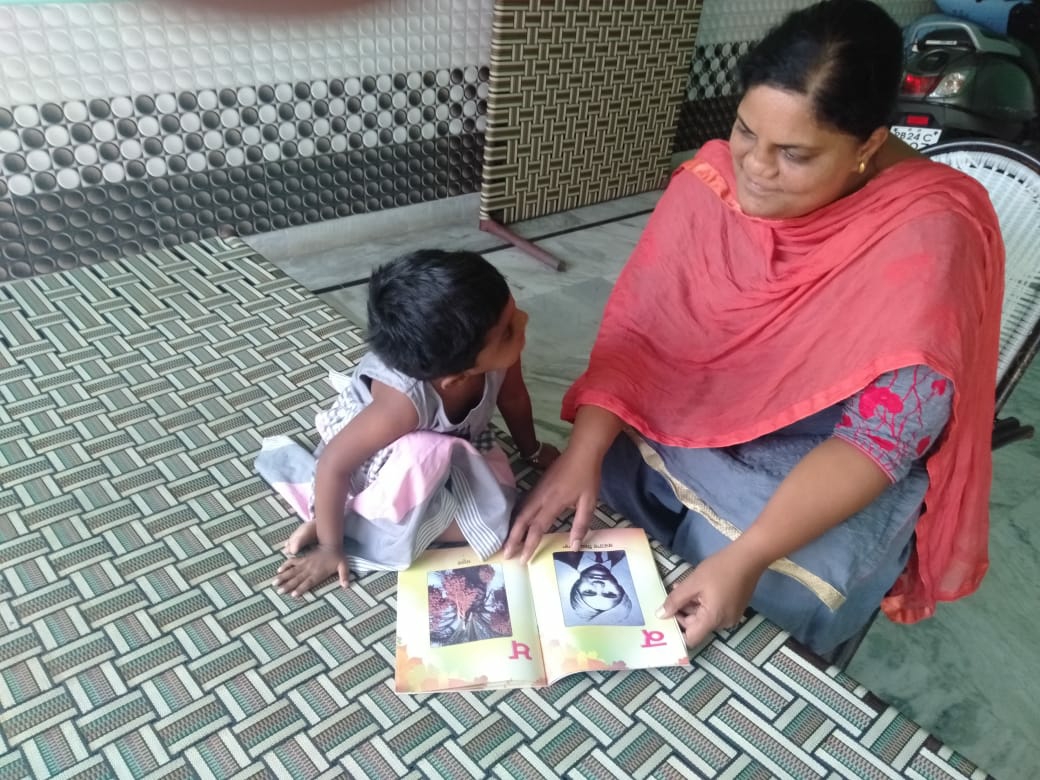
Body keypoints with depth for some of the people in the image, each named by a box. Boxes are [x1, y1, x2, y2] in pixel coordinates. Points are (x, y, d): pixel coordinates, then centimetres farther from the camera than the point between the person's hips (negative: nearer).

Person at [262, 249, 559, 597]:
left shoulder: (498, 355, -30)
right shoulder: (404, 401, -44)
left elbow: (513, 397, -6)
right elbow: (334, 464, -32)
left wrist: (533, 450, 12)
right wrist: (330, 547, -21)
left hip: (451, 443, 6)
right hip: (370, 466, -6)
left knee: (490, 524, -14)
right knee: (424, 456, -39)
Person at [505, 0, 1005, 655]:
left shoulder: (928, 233, -24)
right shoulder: (715, 179, -13)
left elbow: (885, 433, -27)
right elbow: (638, 328, -11)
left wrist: (746, 558, -35)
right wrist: (582, 454, -24)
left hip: (837, 471, -3)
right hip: (687, 426, 4)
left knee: (775, 599, -25)